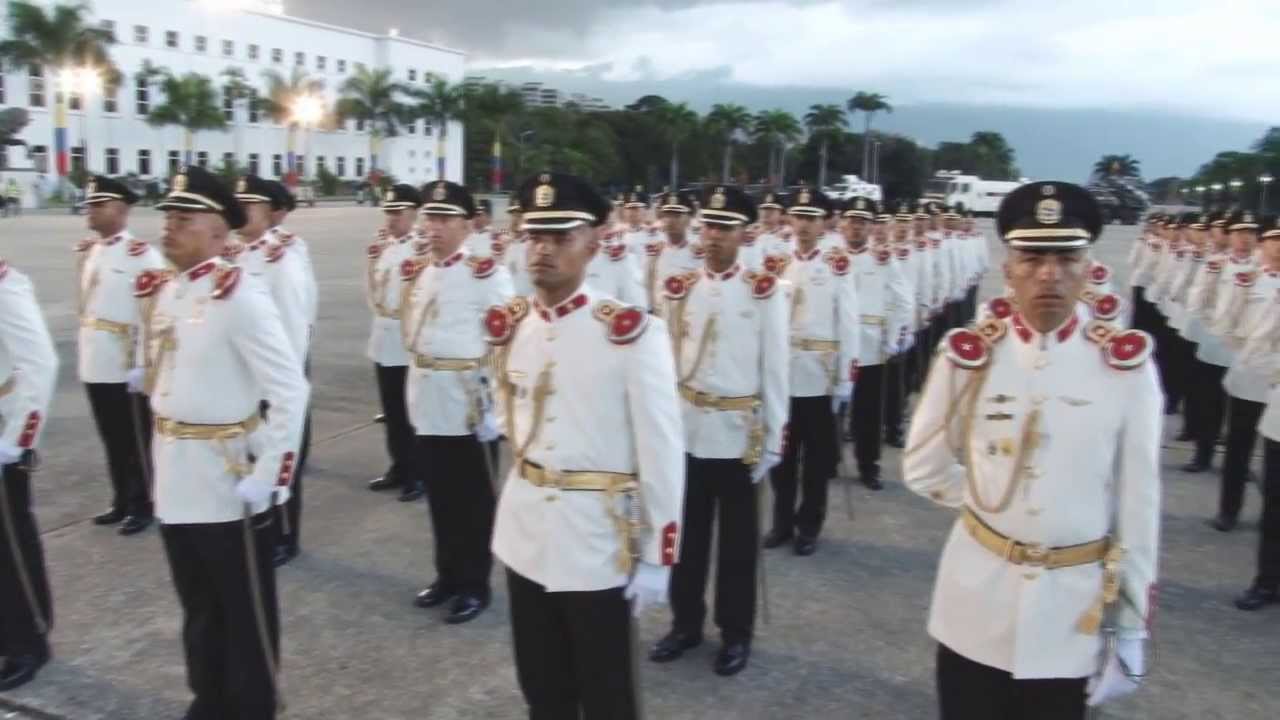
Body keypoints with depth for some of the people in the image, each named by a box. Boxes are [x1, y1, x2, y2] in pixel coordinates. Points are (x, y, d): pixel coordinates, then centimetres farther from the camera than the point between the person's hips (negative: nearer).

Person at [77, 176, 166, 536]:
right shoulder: (87, 251, 10)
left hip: (128, 366, -7)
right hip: (94, 365, 7)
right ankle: (121, 502, 28)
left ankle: (142, 505, 18)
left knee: (136, 441, 5)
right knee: (112, 439, 16)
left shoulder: (141, 254, -13)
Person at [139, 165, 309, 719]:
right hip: (173, 477, 8)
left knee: (245, 613, 9)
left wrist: (269, 476, -22)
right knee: (198, 606, 22)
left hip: (227, 479, -7)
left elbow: (291, 392, -21)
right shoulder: (161, 293, 5)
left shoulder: (239, 296, -18)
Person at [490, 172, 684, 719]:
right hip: (524, 534, 5)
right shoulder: (507, 326, 1)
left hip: (598, 540, -5)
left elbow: (661, 450, -13)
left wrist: (657, 556, -11)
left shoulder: (632, 333, -16)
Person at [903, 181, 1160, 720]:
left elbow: (1138, 501, -4)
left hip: (1078, 607, -1)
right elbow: (924, 469, 4)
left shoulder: (1127, 364, -9)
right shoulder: (967, 355, -7)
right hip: (977, 602, 1)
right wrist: (988, 500, -1)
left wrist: (1131, 620, -2)